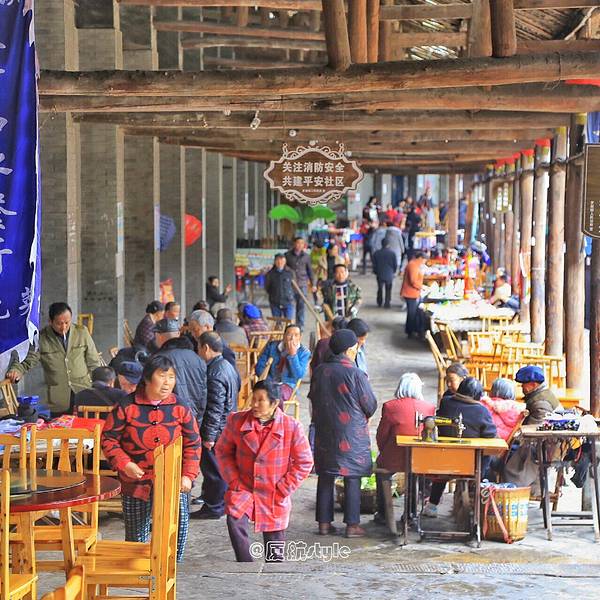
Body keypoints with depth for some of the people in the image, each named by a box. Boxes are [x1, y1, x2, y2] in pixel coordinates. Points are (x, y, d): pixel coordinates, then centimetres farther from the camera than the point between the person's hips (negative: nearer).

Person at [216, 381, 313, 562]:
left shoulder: (292, 427, -10)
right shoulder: (237, 421, -5)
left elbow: (304, 462, -4)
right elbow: (223, 450, 7)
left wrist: (283, 490, -8)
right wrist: (233, 481, -4)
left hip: (275, 496, -1)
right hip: (243, 488, 1)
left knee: (274, 549, 7)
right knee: (234, 521, -26)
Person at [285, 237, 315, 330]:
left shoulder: (306, 256, 9)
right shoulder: (288, 255, 4)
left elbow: (310, 270, 14)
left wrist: (313, 284, 12)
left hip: (302, 284, 1)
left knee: (301, 305, 1)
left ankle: (300, 324, 8)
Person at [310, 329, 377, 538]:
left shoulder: (319, 371, 0)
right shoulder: (355, 374, -15)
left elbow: (313, 399, 12)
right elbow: (370, 405, -8)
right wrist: (363, 417, 13)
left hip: (324, 433, 5)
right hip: (351, 434, -5)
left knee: (325, 477, 11)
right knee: (352, 479, 3)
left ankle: (324, 522, 14)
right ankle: (352, 525, 5)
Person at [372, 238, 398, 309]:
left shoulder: (376, 253, -8)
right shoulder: (392, 254, -11)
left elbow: (374, 265, -1)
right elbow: (395, 265, -3)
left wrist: (375, 272, 16)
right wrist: (394, 272, 16)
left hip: (380, 274, 1)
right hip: (389, 275, -1)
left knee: (380, 289, 18)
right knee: (388, 290, 12)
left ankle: (379, 303, 25)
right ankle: (387, 303, 9)